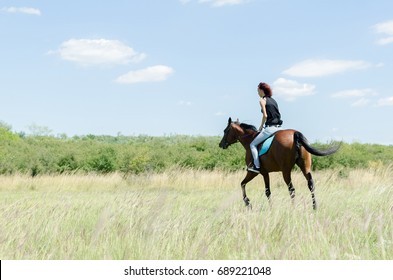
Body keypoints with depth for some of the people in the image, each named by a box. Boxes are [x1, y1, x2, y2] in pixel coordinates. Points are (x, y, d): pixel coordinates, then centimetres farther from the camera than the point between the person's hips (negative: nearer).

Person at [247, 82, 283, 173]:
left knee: (253, 144, 0)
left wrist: (261, 126, 1)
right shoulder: (273, 100, 19)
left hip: (270, 128, -8)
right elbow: (277, 114, 18)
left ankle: (257, 166, -7)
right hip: (278, 127, 8)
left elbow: (265, 115, -14)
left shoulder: (262, 100, -4)